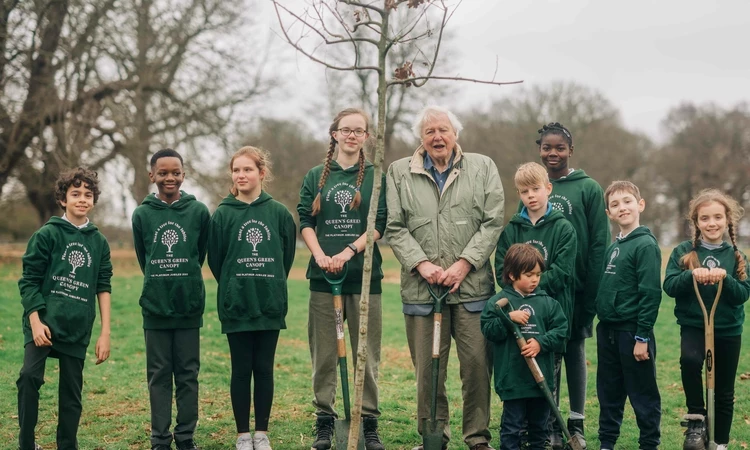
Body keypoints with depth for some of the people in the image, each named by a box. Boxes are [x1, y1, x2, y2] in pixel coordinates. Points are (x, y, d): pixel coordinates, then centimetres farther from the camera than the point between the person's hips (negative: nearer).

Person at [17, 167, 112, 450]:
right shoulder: (47, 234, 0)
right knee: (30, 375, -21)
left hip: (78, 328, 3)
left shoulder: (99, 241, 10)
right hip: (43, 322, -3)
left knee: (72, 391, 6)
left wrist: (105, 333, 6)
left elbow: (103, 288, 11)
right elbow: (29, 280, -1)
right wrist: (35, 321, -12)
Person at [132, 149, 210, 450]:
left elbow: (202, 254, 10)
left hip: (189, 306, 0)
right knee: (159, 375, 5)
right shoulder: (142, 214, 1)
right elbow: (143, 258, 12)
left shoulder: (199, 211, 0)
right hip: (155, 306, 0)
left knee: (188, 374, 6)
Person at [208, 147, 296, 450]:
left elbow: (287, 256, 8)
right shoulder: (223, 214, -1)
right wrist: (233, 288, 7)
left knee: (264, 369, 6)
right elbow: (215, 260, 3)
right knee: (241, 370, 4)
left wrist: (272, 286, 8)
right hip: (236, 305, -1)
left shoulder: (279, 213, 2)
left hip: (270, 304, 1)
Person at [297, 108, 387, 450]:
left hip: (364, 274, -1)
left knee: (366, 353, 1)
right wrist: (320, 255, -13)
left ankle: (370, 422, 8)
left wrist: (349, 252, -15)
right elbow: (305, 222, 4)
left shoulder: (375, 177, 6)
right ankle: (324, 420, 12)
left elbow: (378, 224, -2)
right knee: (323, 352, 5)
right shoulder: (315, 177, 10)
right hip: (323, 275, 1)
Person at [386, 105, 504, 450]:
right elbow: (394, 228, 5)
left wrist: (464, 263, -8)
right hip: (421, 288, 1)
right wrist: (421, 263, -9)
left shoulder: (482, 168, 9)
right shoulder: (399, 173, 10)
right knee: (427, 367, 3)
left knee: (477, 363, -2)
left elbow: (492, 222, 2)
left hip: (473, 286, 0)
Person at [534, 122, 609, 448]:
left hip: (576, 287, -2)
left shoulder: (589, 188, -2)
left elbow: (599, 244, -5)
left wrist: (593, 291, -11)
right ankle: (550, 423, 15)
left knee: (574, 351, 6)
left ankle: (576, 423, 16)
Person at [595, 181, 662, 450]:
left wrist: (643, 337, -18)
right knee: (609, 393, 15)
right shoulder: (613, 247, 12)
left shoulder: (646, 245, -12)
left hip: (632, 332, -8)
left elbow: (651, 294, -16)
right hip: (607, 331, 8)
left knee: (642, 394, 3)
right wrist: (602, 322, 14)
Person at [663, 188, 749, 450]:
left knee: (724, 393, 8)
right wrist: (691, 275, -27)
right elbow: (669, 286, -10)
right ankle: (695, 419, -14)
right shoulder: (683, 252, -1)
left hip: (728, 330, 2)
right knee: (689, 359, -33)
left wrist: (725, 278, -24)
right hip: (693, 326, -2)